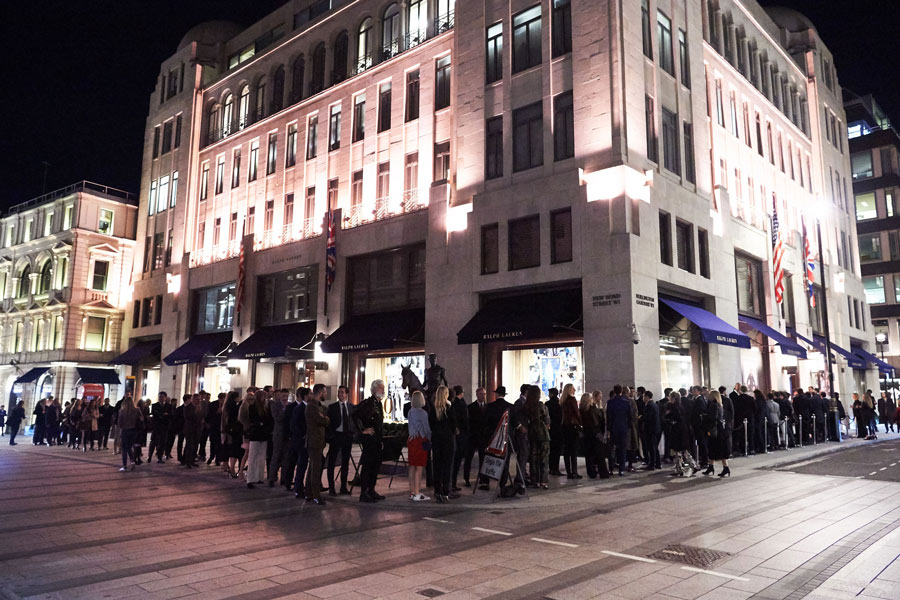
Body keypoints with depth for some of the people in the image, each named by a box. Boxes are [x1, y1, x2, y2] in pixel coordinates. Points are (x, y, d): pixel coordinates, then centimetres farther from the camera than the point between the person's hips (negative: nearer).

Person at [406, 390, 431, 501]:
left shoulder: (410, 412, 8)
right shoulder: (422, 412, -13)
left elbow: (411, 426, 12)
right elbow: (427, 428, -7)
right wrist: (430, 439, 5)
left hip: (411, 439, 7)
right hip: (421, 441, -7)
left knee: (412, 467, 11)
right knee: (419, 468, -4)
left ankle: (412, 492, 16)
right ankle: (417, 494, -3)